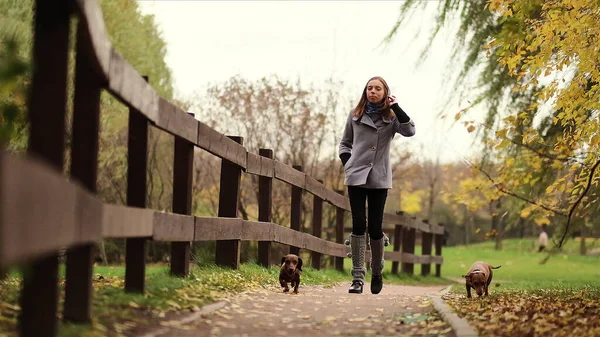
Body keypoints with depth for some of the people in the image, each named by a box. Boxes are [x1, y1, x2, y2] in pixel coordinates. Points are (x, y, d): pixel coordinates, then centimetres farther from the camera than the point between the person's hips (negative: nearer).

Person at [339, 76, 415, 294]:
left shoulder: (391, 117, 3)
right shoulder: (355, 115, 8)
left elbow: (410, 131, -16)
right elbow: (345, 143, 16)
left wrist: (395, 107, -14)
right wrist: (347, 163, 0)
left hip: (379, 178, -1)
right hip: (356, 176, 1)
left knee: (375, 227, 1)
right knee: (358, 225, -5)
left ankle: (377, 274, 20)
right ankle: (358, 277, -4)